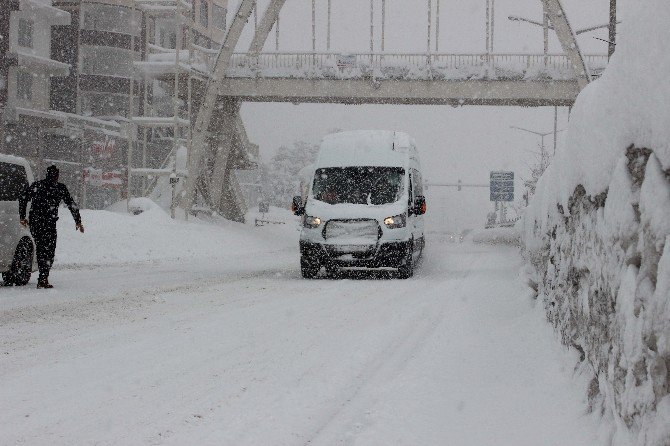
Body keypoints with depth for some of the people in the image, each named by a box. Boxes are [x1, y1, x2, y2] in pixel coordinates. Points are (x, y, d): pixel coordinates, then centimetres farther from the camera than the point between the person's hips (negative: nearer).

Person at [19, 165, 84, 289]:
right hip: (48, 223, -4)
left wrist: (22, 217, 16)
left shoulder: (36, 185, 13)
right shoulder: (60, 188, 2)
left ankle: (43, 277, 23)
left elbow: (23, 199, 9)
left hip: (34, 222, 4)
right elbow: (71, 204, 2)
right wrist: (78, 221, 11)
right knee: (49, 251, 2)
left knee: (40, 249, 18)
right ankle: (43, 280, -8)